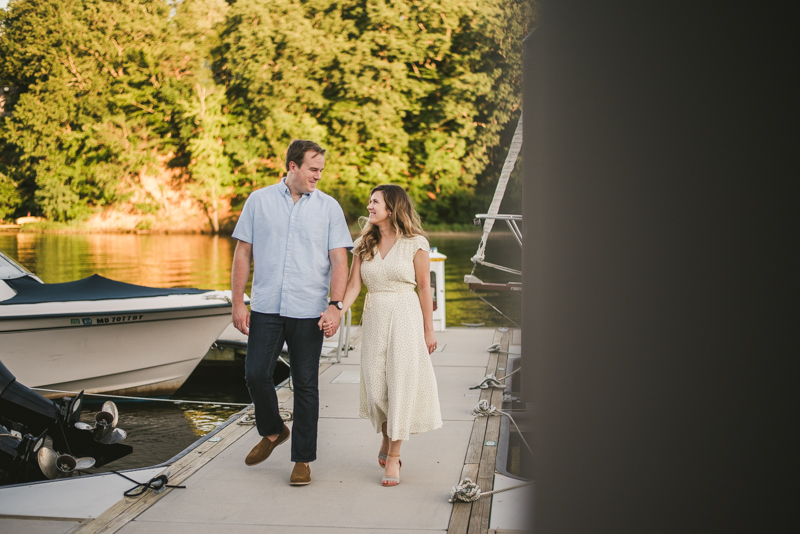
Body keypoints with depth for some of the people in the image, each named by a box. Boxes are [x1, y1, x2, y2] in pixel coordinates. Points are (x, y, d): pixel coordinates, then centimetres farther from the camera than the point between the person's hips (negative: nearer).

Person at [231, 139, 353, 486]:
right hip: (265, 308, 1)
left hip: (308, 312, -1)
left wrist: (335, 306, -13)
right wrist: (238, 302, 1)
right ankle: (272, 432, 28)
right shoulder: (259, 201, 5)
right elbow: (243, 254, 6)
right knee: (255, 374, 0)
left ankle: (302, 459, 15)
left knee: (306, 385, 3)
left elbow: (339, 261, -2)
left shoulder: (329, 207, 3)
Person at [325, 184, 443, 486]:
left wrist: (428, 330, 0)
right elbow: (353, 285, 1)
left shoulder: (415, 244, -3)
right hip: (374, 317, 4)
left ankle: (393, 456, 6)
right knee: (376, 386, 6)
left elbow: (424, 288, -1)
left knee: (401, 385, -3)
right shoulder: (363, 244, 8)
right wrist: (337, 314, -15)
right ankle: (386, 440, 32)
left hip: (406, 317, -4)